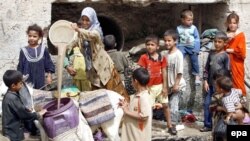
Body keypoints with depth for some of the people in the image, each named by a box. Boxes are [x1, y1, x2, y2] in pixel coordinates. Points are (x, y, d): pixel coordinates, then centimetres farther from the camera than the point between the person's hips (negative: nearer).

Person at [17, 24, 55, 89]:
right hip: (27, 81, 0)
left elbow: (48, 64, 3)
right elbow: (20, 67, 2)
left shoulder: (44, 49, -5)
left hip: (40, 81, 0)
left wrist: (49, 76, 1)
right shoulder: (24, 51, -5)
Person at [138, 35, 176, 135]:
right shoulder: (144, 57, -10)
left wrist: (165, 87, -2)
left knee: (165, 105, 10)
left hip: (160, 86, 3)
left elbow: (164, 72, 0)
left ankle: (170, 126, 21)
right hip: (149, 87, -3)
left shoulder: (162, 58, -2)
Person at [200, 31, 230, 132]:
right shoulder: (211, 54, 8)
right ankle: (208, 125, 15)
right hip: (210, 84, 5)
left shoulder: (225, 56, -7)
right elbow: (206, 68, 10)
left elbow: (227, 71, -7)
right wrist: (205, 81, 3)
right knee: (207, 104, 5)